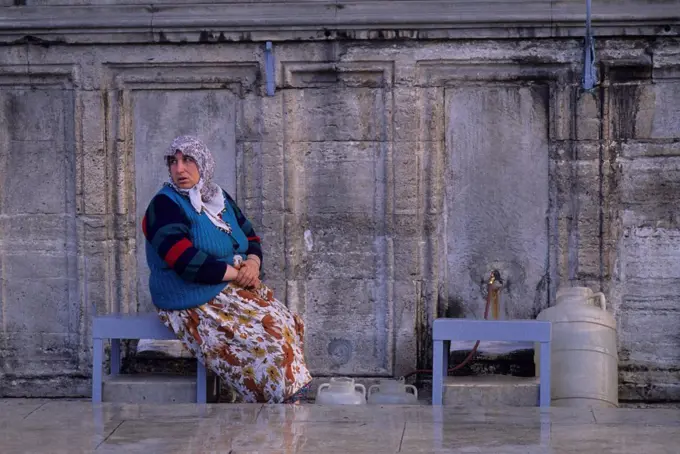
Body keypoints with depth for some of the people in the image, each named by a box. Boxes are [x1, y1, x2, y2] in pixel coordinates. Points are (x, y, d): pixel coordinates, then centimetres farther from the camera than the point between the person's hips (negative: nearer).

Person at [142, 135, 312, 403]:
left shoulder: (220, 198, 14)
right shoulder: (165, 205, -10)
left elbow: (251, 238, 19)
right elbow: (189, 264, -21)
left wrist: (253, 263, -5)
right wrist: (238, 273, -15)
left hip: (235, 290, 7)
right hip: (193, 303, -7)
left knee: (288, 325, -14)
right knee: (263, 336, -25)